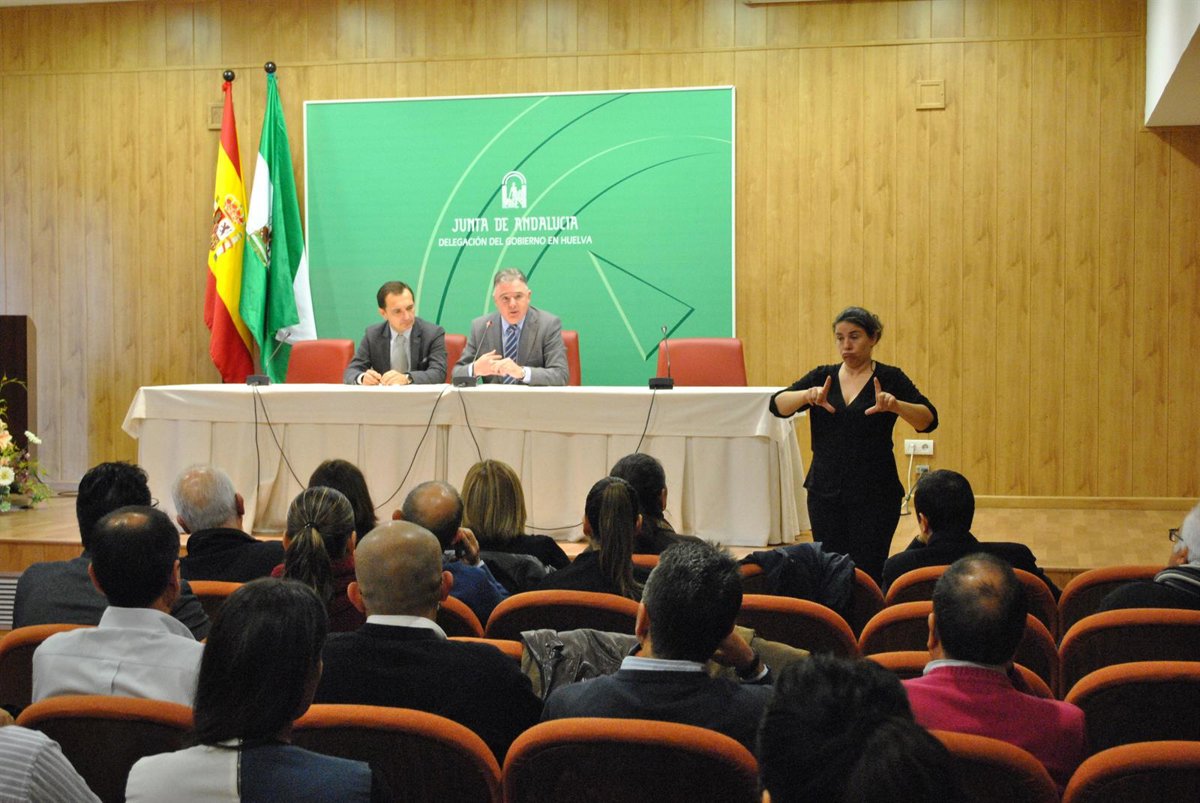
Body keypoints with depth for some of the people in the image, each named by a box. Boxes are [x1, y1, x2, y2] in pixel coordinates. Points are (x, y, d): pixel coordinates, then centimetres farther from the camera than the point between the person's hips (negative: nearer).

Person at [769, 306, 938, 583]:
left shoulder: (890, 378, -2)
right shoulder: (822, 377, 7)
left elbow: (928, 420, -13)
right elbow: (778, 405, -6)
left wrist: (895, 406, -32)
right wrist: (807, 395, -26)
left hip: (874, 493, -3)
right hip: (825, 491, 3)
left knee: (867, 575, -6)